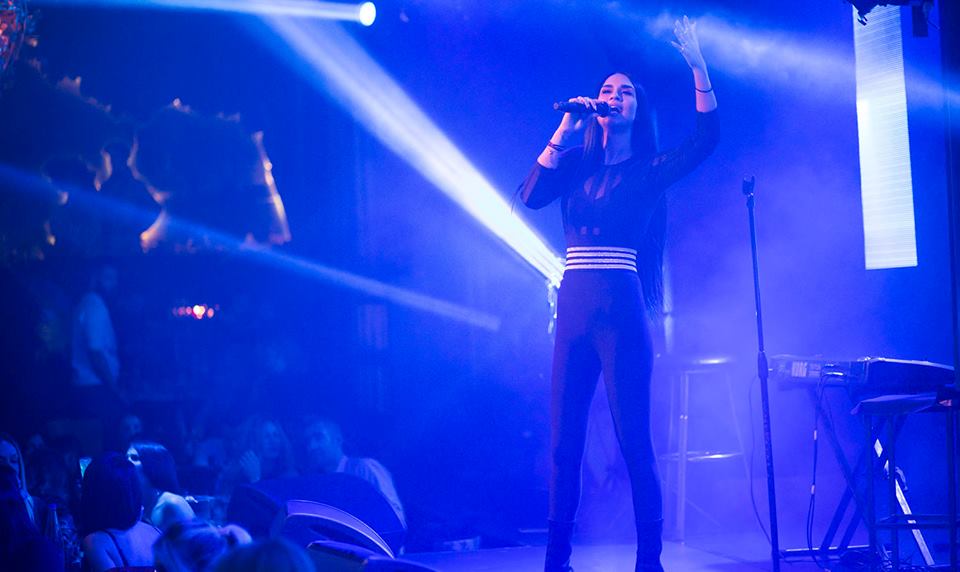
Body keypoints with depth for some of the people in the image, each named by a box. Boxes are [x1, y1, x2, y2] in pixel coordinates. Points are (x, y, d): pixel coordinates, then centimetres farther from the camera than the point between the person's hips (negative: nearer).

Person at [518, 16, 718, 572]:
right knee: (564, 439, 4)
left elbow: (707, 137, -6)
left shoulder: (649, 170, 7)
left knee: (634, 438, -4)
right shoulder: (576, 165, 16)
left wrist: (697, 64, -10)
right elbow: (531, 196, 0)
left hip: (622, 309, -4)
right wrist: (564, 132, 0)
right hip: (574, 309, 4)